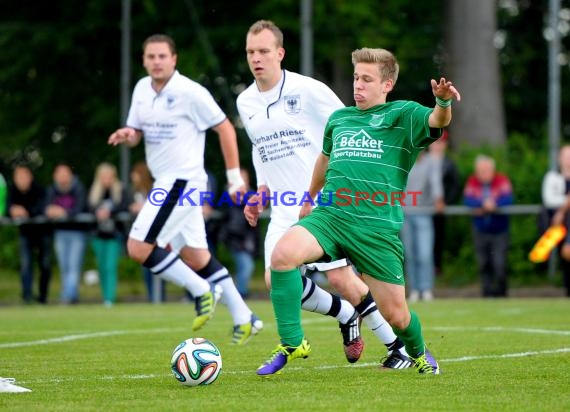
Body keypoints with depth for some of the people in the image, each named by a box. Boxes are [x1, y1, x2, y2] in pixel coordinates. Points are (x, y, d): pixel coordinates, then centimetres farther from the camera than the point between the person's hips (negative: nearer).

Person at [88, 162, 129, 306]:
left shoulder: (120, 190, 2)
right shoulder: (94, 191, 11)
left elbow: (124, 206, -11)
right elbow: (90, 206, -2)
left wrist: (109, 211, -27)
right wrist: (98, 212, -24)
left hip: (115, 234, -4)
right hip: (99, 234, 4)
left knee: (111, 267, -14)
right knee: (102, 267, 7)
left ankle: (110, 298, -19)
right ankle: (105, 298, 17)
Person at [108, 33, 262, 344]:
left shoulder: (190, 93, -13)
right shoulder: (142, 89, 10)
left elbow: (225, 128, -7)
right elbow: (137, 133, 17)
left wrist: (234, 177, -7)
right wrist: (127, 135, -8)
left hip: (182, 181, -8)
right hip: (166, 183, 8)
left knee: (139, 247, -15)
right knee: (195, 258, 12)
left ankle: (203, 291, -4)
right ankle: (243, 318, 20)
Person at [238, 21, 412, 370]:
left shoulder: (309, 91, -9)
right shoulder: (245, 103, 10)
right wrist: (262, 193, 15)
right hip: (285, 210, 6)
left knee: (341, 279, -12)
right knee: (277, 281, -9)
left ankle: (399, 345, 5)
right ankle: (346, 315, 16)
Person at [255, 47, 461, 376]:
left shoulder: (402, 115, 2)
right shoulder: (338, 118, 17)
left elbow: (436, 122, -19)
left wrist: (443, 102, -43)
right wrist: (310, 199, 46)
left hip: (379, 228, -3)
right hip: (330, 215, 3)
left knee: (396, 315, 1)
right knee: (283, 253, -27)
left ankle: (419, 354, 38)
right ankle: (292, 343, -14)